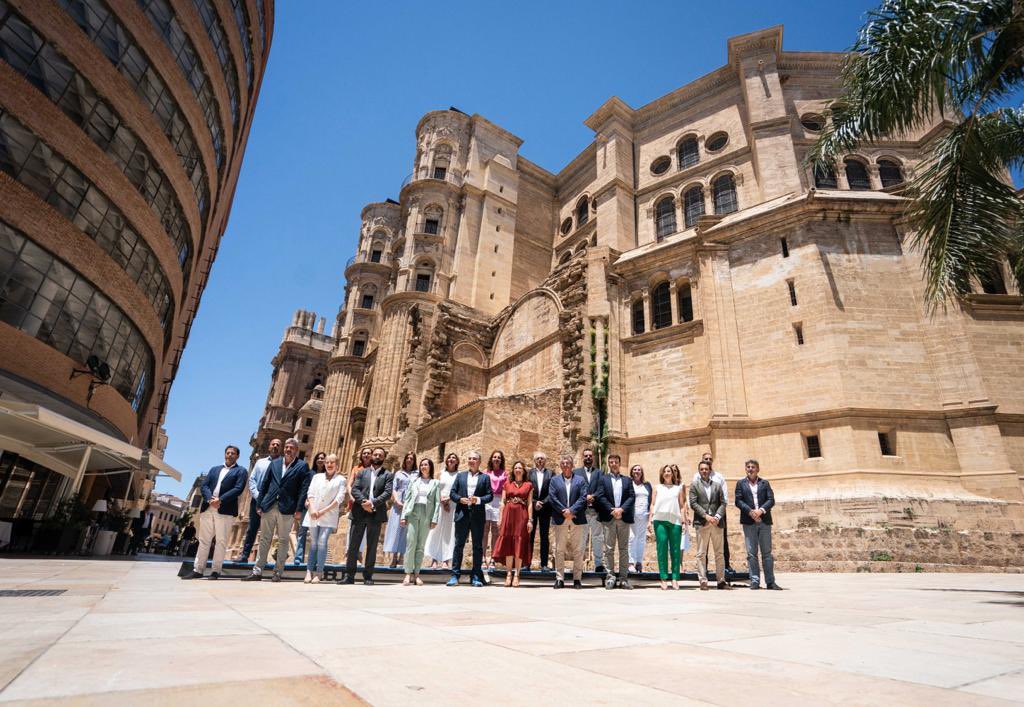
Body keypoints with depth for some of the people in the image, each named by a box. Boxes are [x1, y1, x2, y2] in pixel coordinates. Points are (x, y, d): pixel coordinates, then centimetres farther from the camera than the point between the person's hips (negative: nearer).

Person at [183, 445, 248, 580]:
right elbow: (203, 486, 9)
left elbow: (238, 489, -8)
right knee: (204, 540, 8)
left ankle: (216, 571, 4)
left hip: (225, 510, -4)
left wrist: (220, 500, -17)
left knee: (221, 541, -2)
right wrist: (210, 499, -10)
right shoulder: (214, 469, 20)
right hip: (207, 509, 5)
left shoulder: (241, 471, 5)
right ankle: (198, 570, 14)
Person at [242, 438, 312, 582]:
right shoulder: (274, 463, 11)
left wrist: (299, 510, -12)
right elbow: (264, 484, 11)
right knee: (264, 539, 8)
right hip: (269, 506, 3)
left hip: (286, 509, -3)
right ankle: (257, 572, 16)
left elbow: (303, 489, -7)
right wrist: (260, 504, 5)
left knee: (283, 541, 5)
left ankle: (278, 573, 13)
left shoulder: (302, 466, -2)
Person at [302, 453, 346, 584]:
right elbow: (310, 493, 7)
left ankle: (319, 573, -8)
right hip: (313, 515, 3)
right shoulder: (317, 477, 16)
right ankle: (309, 571, 6)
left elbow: (339, 498, -2)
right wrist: (312, 509, -8)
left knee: (322, 542, -11)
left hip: (329, 516, -3)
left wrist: (324, 510, -8)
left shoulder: (340, 479, 6)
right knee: (313, 543, 4)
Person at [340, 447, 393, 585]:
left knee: (372, 547, 4)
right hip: (359, 513, 1)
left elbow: (388, 493, -5)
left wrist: (373, 503, -18)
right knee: (353, 545, 3)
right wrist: (363, 501, -16)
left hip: (376, 514, -1)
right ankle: (349, 575, 11)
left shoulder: (388, 475, 7)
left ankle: (368, 576, 12)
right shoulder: (362, 472, 13)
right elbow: (354, 489, 1)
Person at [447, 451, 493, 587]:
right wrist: (460, 499, -9)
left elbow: (490, 495, 2)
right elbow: (452, 492, 9)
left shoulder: (485, 477, 7)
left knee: (477, 546, 4)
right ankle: (455, 575, 8)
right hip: (462, 514, 1)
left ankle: (476, 576, 11)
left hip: (478, 515, -1)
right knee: (459, 544, 3)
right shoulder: (460, 475, 13)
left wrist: (478, 499, -14)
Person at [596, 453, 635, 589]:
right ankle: (610, 577, 6)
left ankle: (623, 578, 9)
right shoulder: (603, 479, 9)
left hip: (624, 517, 2)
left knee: (624, 549, 4)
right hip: (608, 518, -2)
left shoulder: (627, 480, 14)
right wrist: (612, 510, -13)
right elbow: (600, 496, -2)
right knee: (609, 549, 0)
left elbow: (632, 497, 3)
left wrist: (621, 509, -11)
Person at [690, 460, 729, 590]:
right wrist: (706, 516, -13)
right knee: (701, 554, -1)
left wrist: (717, 517, -9)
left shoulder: (717, 485, 14)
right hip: (701, 523, -3)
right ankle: (703, 581, 3)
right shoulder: (694, 485, 6)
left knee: (719, 553, 7)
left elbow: (723, 503, 7)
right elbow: (693, 503, -3)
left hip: (716, 522, 3)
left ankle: (721, 580, 14)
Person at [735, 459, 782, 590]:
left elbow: (771, 500, 2)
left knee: (767, 552, 3)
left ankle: (770, 582, 8)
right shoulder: (741, 483, 10)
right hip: (749, 522, -1)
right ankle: (754, 581, 4)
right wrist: (750, 511, -14)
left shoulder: (765, 483, 13)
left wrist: (761, 510, -14)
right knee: (751, 553, 0)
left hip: (764, 521, 1)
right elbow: (738, 501, 1)